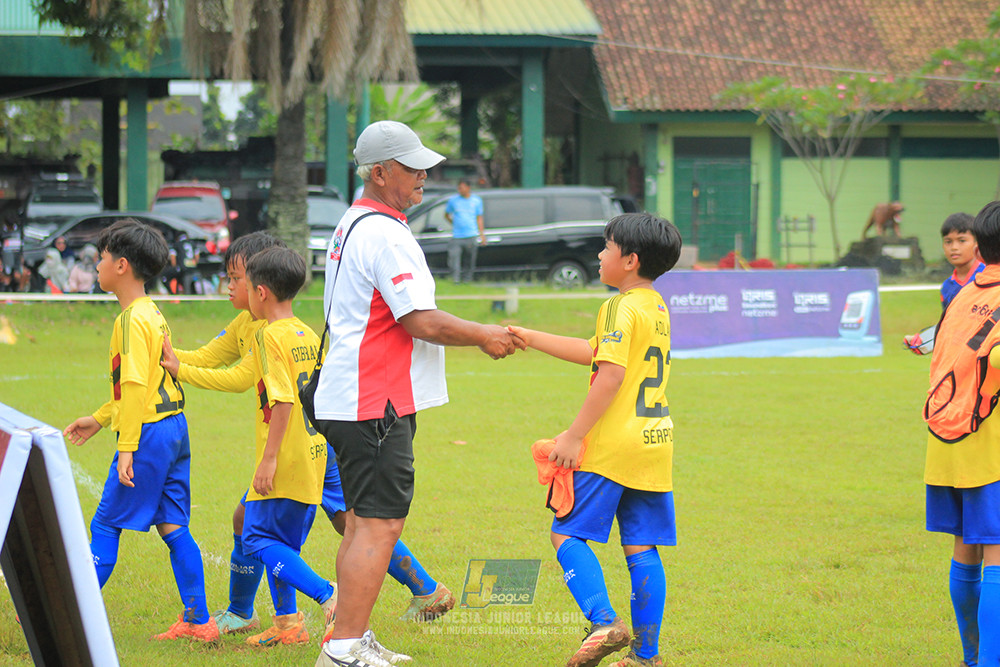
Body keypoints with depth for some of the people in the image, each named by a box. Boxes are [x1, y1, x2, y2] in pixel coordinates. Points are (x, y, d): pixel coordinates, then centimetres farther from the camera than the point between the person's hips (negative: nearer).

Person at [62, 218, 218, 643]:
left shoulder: (133, 320, -14)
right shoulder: (153, 313, 15)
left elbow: (136, 387, -20)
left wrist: (127, 448, -21)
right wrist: (99, 419, 27)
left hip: (149, 433, -9)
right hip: (174, 429, 9)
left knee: (105, 525, -2)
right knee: (173, 528, 8)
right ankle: (198, 621, 6)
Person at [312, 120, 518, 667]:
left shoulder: (352, 226, 18)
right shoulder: (385, 234, -16)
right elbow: (422, 322, -19)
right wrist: (484, 336, -5)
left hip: (347, 400, 11)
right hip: (376, 406, -11)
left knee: (363, 523, 15)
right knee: (378, 526, -10)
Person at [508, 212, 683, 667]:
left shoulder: (622, 307, -12)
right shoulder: (657, 307, 16)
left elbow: (611, 375, -20)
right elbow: (595, 353, 24)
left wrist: (574, 436, -17)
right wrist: (530, 338, 28)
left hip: (614, 442, -8)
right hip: (655, 441, 8)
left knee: (567, 533, 0)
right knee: (641, 548, 8)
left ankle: (603, 622, -16)